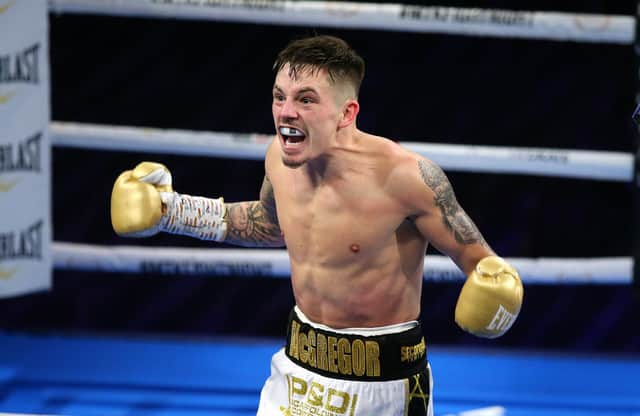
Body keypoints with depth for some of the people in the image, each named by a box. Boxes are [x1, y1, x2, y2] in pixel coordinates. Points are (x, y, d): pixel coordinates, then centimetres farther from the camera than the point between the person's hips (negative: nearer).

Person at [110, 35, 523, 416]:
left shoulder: (405, 176, -25)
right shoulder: (280, 157, -7)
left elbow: (477, 258, -15)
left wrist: (494, 284, -38)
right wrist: (172, 211, 13)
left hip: (383, 380, -5)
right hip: (299, 367, 5)